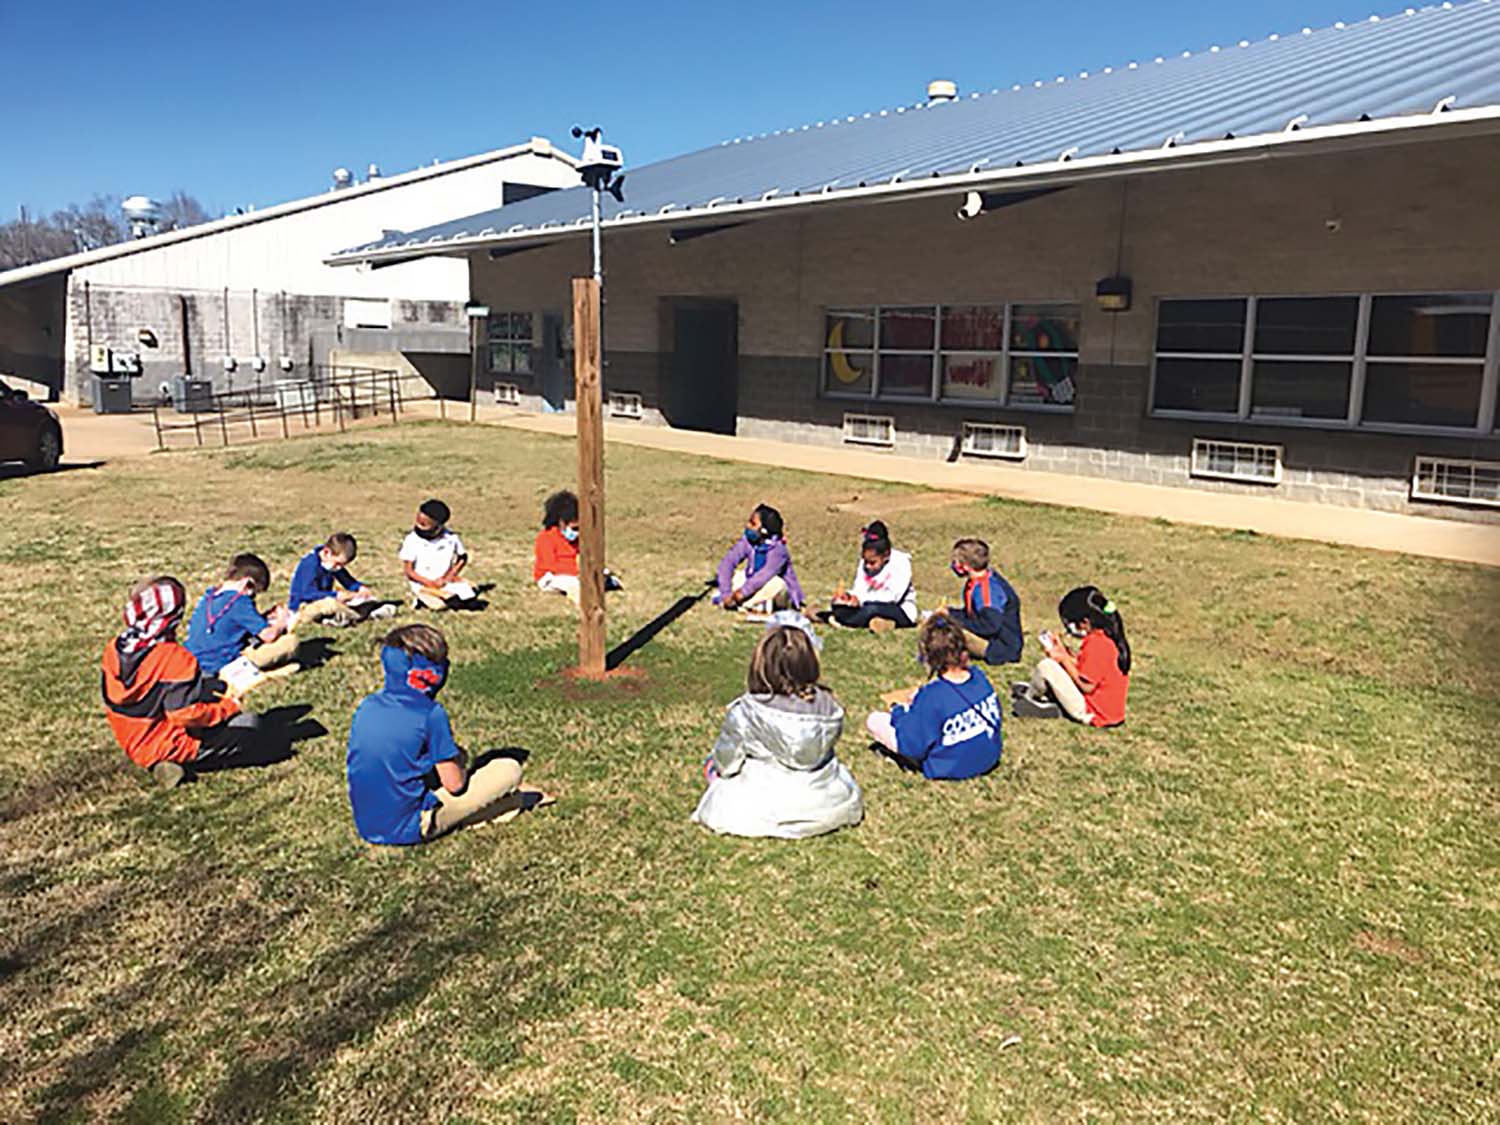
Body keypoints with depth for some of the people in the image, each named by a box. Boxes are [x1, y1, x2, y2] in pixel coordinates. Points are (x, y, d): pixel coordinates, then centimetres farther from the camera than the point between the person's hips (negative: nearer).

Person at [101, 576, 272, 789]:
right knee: (252, 731, -6)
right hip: (173, 746, -8)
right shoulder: (175, 658, -25)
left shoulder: (113, 651, -2)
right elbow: (186, 713, -27)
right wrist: (229, 707, -12)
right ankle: (178, 761, 0)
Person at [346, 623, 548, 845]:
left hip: (366, 826, 7)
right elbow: (455, 784, -14)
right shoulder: (430, 714, -16)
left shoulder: (367, 706, 2)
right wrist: (457, 762, 10)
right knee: (509, 769, -7)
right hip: (409, 829, -7)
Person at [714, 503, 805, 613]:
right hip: (757, 589, 4)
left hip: (780, 597, -4)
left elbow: (765, 575, -40)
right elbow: (727, 562, -22)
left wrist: (743, 592, -43)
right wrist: (726, 593, -33)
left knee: (775, 582, -35)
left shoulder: (778, 550, -28)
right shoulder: (747, 541, -15)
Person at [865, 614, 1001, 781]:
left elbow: (912, 746, -22)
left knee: (874, 720, -4)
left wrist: (900, 711, -2)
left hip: (950, 769, -6)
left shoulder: (932, 696, -32)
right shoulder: (979, 676, -12)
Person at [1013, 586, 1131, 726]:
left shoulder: (1096, 644, -22)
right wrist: (1065, 654, 9)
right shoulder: (1109, 636, 7)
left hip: (1092, 714, -11)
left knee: (1046, 666, -10)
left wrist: (1063, 659, -9)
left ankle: (1028, 696, 16)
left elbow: (1087, 686, -19)